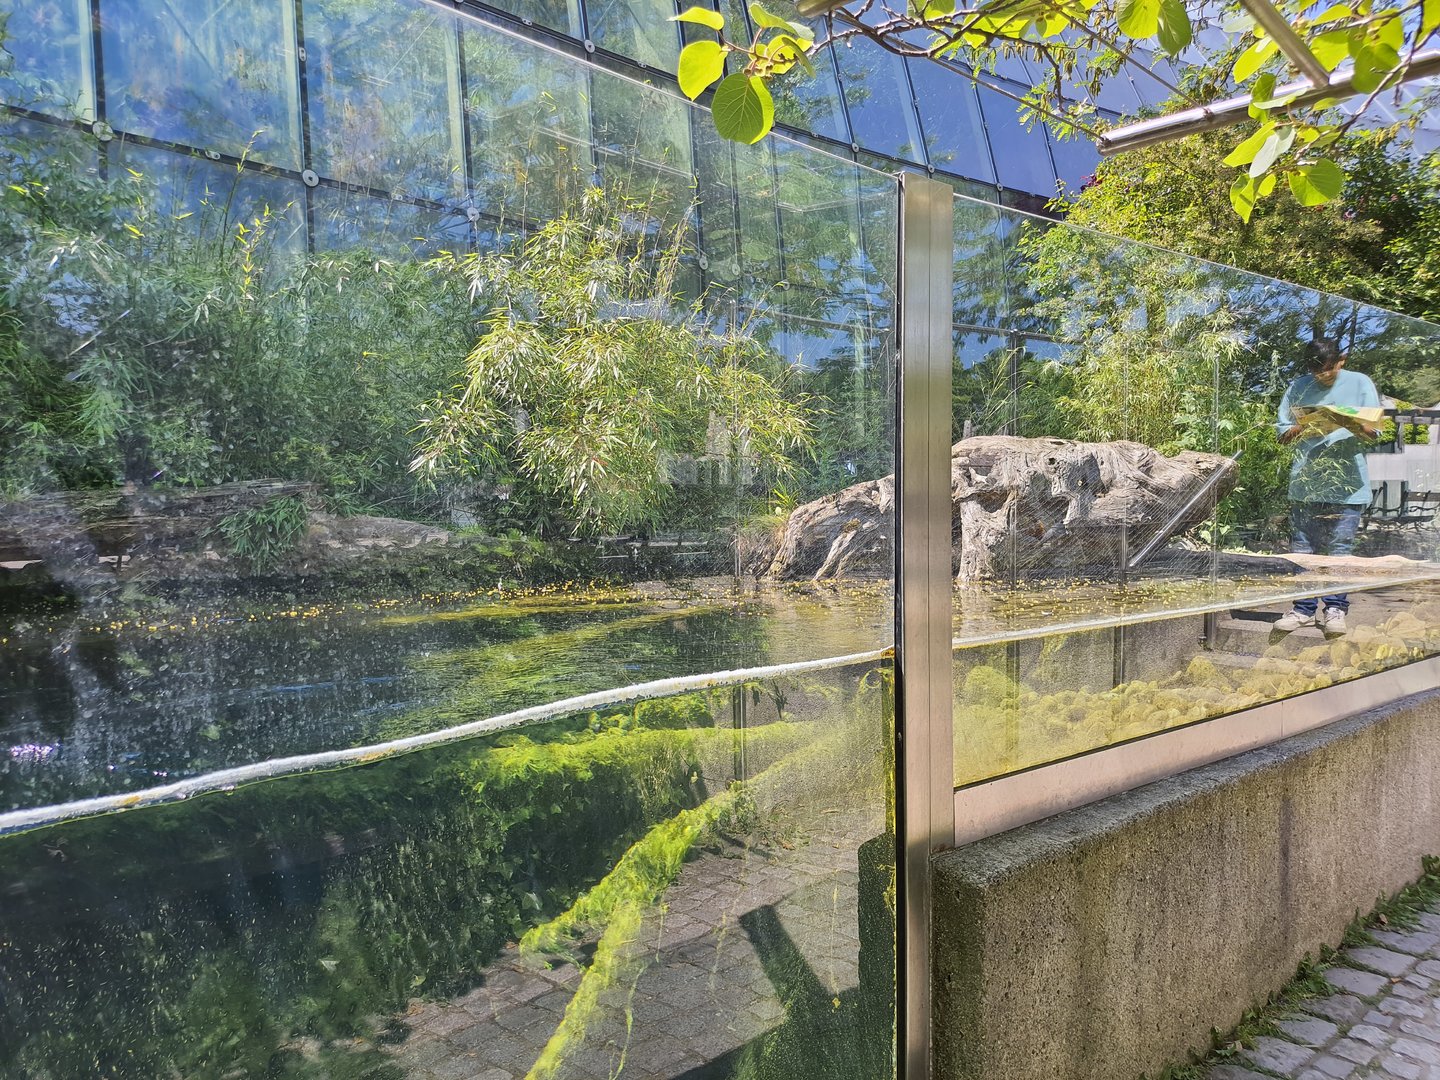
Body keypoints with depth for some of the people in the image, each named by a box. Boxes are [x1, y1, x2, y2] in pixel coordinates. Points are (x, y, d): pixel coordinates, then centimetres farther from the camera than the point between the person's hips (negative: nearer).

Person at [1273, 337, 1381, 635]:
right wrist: (1302, 428, -12)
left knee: (1339, 549, 0)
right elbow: (1283, 433, 9)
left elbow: (1374, 430, 3)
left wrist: (1353, 423, -17)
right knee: (1302, 549, 3)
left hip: (1347, 483, -2)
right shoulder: (1298, 388, 9)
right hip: (1305, 483, 2)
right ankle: (1305, 609, 11)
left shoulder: (1359, 384, 5)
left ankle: (1334, 608, 9)